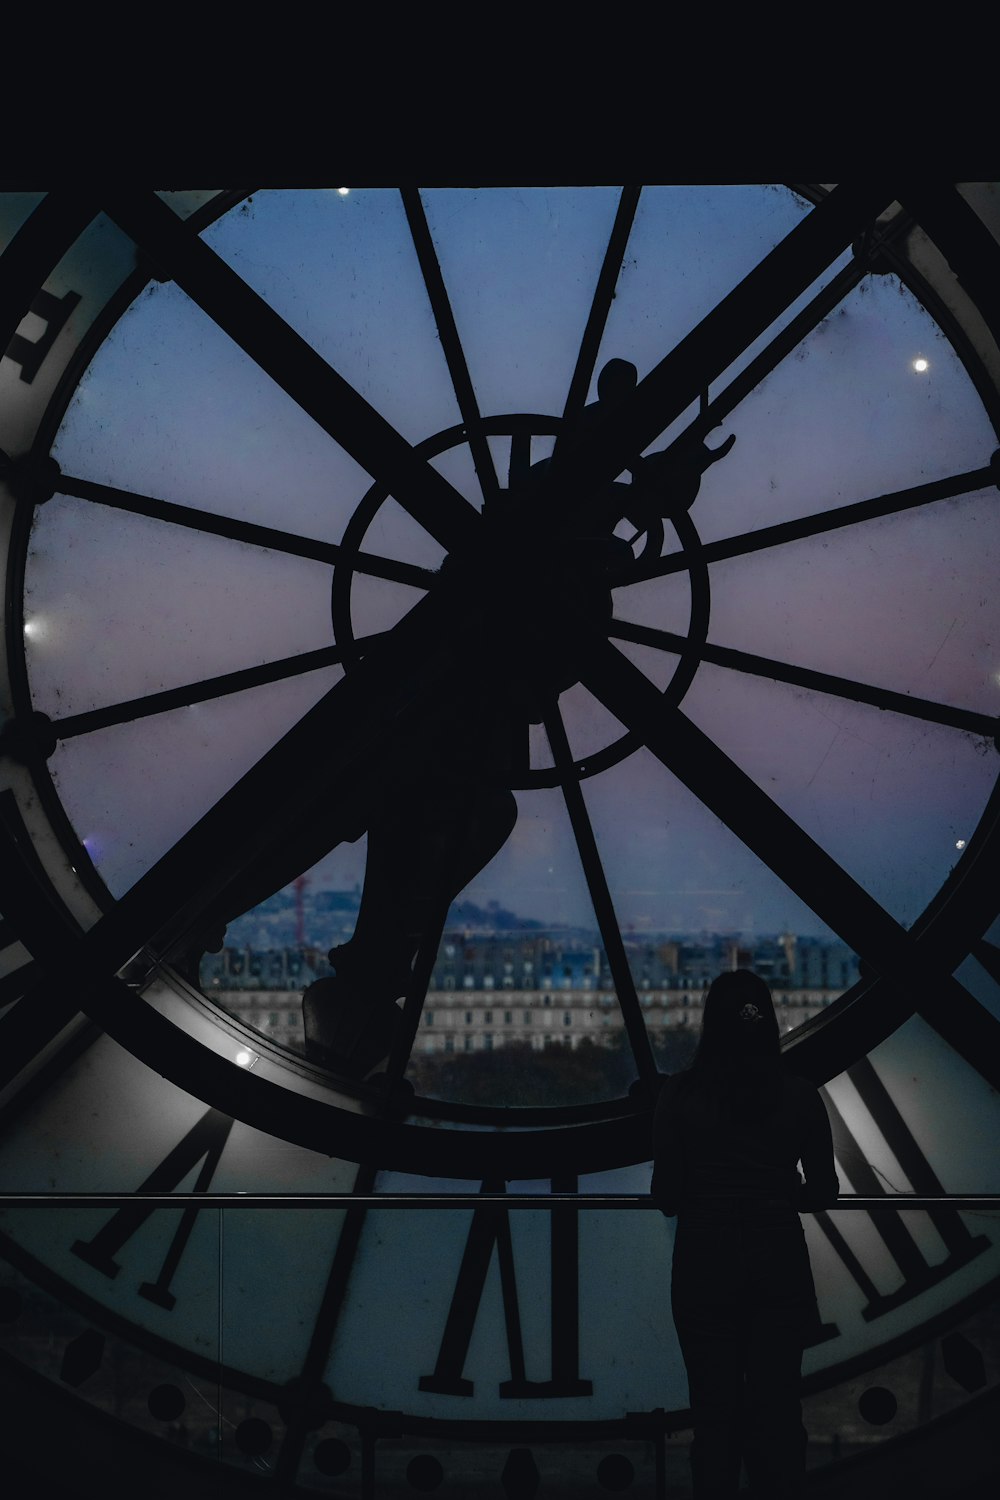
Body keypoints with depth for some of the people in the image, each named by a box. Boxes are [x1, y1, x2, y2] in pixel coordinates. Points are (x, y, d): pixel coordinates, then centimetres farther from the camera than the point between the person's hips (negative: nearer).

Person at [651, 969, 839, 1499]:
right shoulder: (799, 1094, -3)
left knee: (715, 1410, 8)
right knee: (777, 1406, 10)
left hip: (706, 1263, -1)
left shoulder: (681, 1093, -8)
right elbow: (822, 1191, 2)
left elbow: (666, 1194, -6)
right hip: (779, 1262, 1)